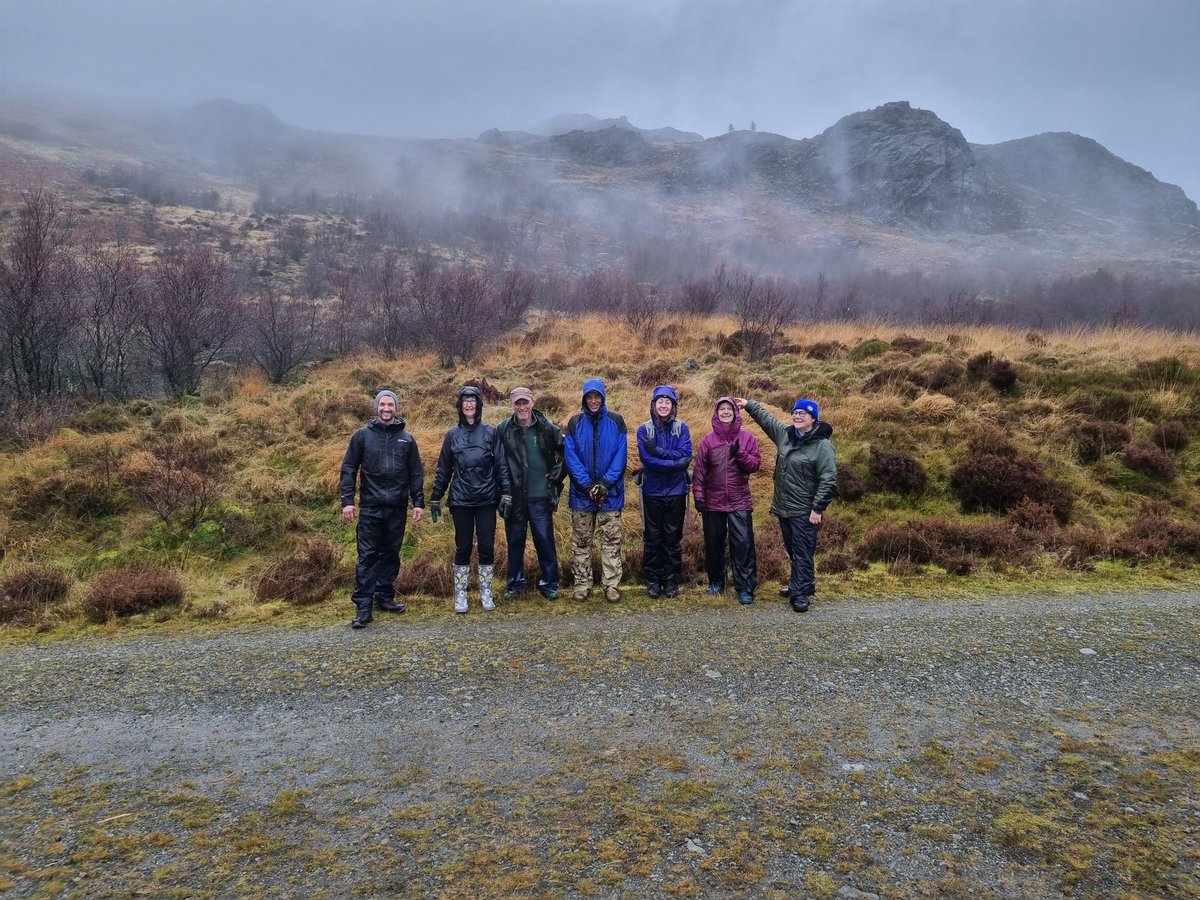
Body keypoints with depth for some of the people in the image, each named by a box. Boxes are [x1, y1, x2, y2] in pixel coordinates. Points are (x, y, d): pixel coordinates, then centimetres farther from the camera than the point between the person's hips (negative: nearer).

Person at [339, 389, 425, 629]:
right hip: (370, 507, -2)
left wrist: (419, 502, 3)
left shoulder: (406, 438, 7)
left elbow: (416, 473, 9)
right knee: (367, 556, -2)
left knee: (391, 554, 10)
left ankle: (385, 596, 24)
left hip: (397, 508, 2)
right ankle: (363, 606, 1)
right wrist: (347, 501, -7)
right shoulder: (362, 435, 2)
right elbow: (348, 469, 2)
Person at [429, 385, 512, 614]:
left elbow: (501, 465, 1)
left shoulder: (491, 432, 2)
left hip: (487, 500, 0)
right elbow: (443, 468, 10)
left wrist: (506, 494, -6)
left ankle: (486, 594, 17)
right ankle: (460, 596, 16)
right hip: (461, 501, 1)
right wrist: (435, 498, 9)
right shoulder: (453, 434, 6)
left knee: (487, 547, 4)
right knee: (463, 548, 6)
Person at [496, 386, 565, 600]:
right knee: (515, 542, 10)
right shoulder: (503, 430, -2)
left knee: (545, 541, 5)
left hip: (540, 496, 0)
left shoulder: (548, 428, -1)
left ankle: (549, 584, 17)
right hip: (514, 497, 0)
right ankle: (515, 584, 23)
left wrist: (557, 474, 4)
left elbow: (565, 452, 11)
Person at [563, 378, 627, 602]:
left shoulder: (616, 422, 1)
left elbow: (621, 455, -4)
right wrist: (588, 486, -13)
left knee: (611, 541, 3)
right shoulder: (575, 422, 2)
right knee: (581, 541, 8)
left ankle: (612, 584, 10)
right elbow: (570, 457, -4)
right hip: (581, 494, 1)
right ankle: (582, 583, 17)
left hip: (611, 493, -1)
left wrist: (605, 484, -14)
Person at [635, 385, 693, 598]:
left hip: (676, 491, 1)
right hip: (652, 491, 0)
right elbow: (646, 459, -13)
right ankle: (653, 579, 18)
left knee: (672, 537, 8)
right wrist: (675, 462, -18)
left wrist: (658, 450, -17)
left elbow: (686, 455, -11)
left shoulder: (681, 428, 1)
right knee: (652, 537, 7)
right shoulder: (644, 429, -2)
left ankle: (671, 580, 17)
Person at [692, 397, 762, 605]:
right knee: (713, 543, 11)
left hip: (740, 502, -1)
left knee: (743, 544, -5)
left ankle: (745, 588, 1)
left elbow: (756, 464, -2)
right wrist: (698, 496, -4)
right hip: (713, 502, 2)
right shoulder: (708, 439, 3)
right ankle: (716, 582, 27)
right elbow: (700, 469, 1)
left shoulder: (747, 437, 2)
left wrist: (740, 454, -18)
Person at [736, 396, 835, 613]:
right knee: (793, 550, 18)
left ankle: (800, 594, 2)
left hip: (804, 512, -7)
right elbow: (766, 417, 25)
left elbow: (828, 481, -16)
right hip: (784, 507, 7)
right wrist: (749, 404, 29)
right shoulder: (785, 433, 6)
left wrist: (818, 509, -18)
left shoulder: (822, 445, -13)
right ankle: (801, 584, 33)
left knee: (802, 553, -3)